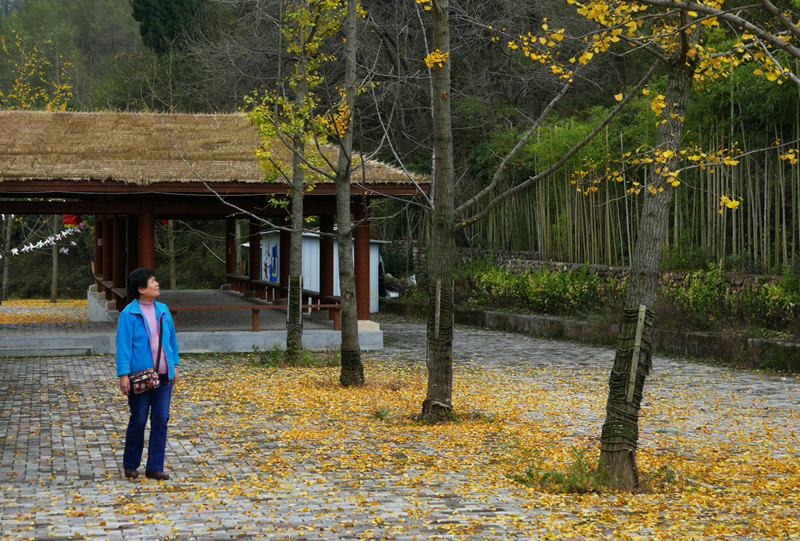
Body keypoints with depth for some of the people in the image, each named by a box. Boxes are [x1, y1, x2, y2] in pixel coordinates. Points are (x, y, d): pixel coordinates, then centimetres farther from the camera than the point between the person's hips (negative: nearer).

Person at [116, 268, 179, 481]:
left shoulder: (163, 310, 8)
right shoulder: (129, 314, -8)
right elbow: (123, 345, -11)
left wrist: (174, 365, 16)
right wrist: (123, 375, -16)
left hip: (163, 376, 5)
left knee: (161, 420, 3)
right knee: (138, 420, 3)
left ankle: (154, 468, 9)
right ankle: (130, 465, 21)